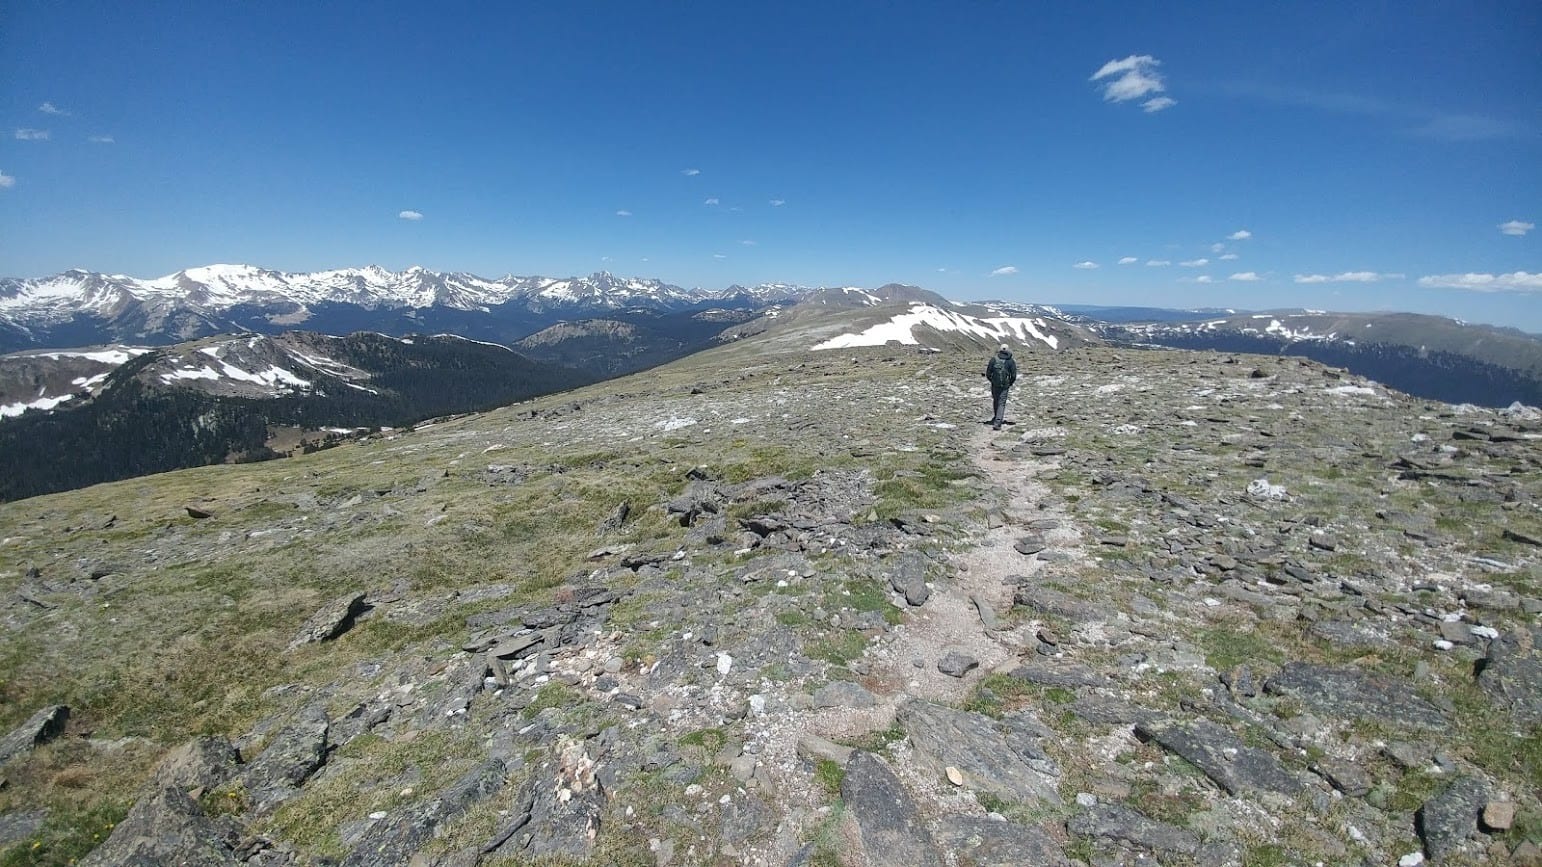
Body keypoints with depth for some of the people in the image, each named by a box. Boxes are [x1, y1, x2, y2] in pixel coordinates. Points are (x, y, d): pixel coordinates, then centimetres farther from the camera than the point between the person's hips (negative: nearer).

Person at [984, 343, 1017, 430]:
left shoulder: (993, 359, -3)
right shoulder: (1011, 361, -5)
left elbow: (988, 373, -3)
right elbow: (1014, 375, -7)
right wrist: (1010, 383, 12)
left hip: (995, 384, 2)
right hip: (1005, 386, -2)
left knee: (995, 400, 22)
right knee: (1001, 404, 0)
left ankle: (997, 417, 43)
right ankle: (997, 423, -12)